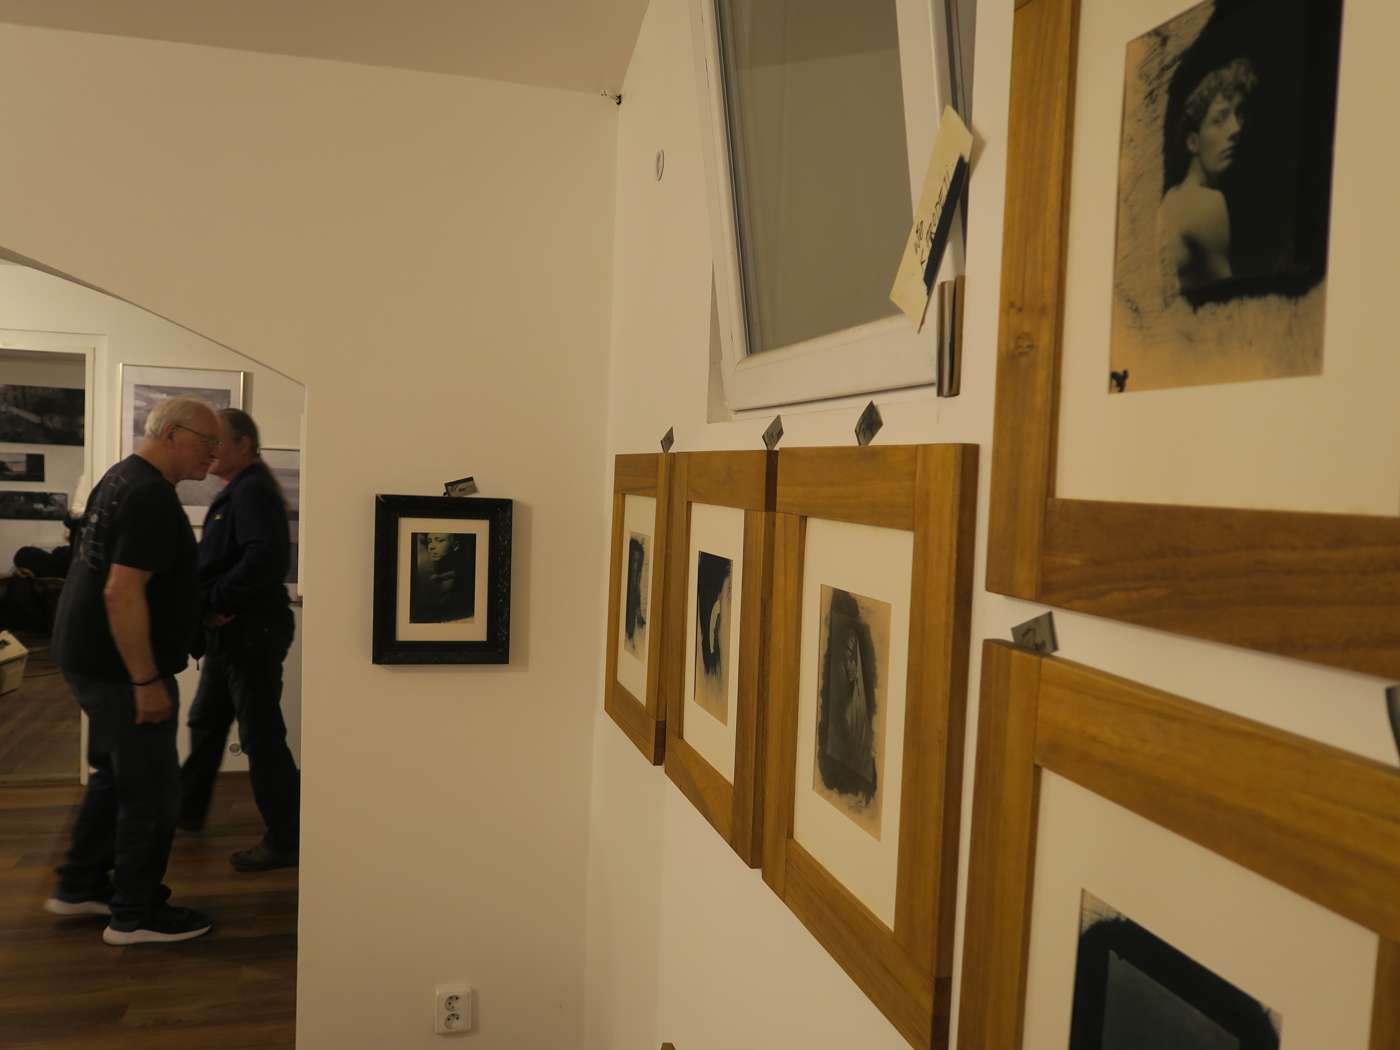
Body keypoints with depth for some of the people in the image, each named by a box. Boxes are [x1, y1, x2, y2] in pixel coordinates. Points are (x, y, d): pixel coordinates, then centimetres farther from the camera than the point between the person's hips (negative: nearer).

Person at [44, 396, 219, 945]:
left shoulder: (122, 476, 11)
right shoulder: (152, 497, -21)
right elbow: (122, 592, -28)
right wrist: (146, 682, -25)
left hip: (88, 653, 10)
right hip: (120, 666, -10)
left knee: (114, 776, 23)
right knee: (151, 790, 1)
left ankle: (78, 888, 34)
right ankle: (136, 915, 13)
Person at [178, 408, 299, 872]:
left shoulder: (253, 491, -16)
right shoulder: (237, 491, 16)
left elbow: (265, 556, -31)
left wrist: (215, 601, -22)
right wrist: (213, 607, 0)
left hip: (252, 632, -11)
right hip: (231, 632, 11)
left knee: (261, 736, -4)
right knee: (205, 723, 22)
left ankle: (285, 841, 6)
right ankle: (187, 809, 40)